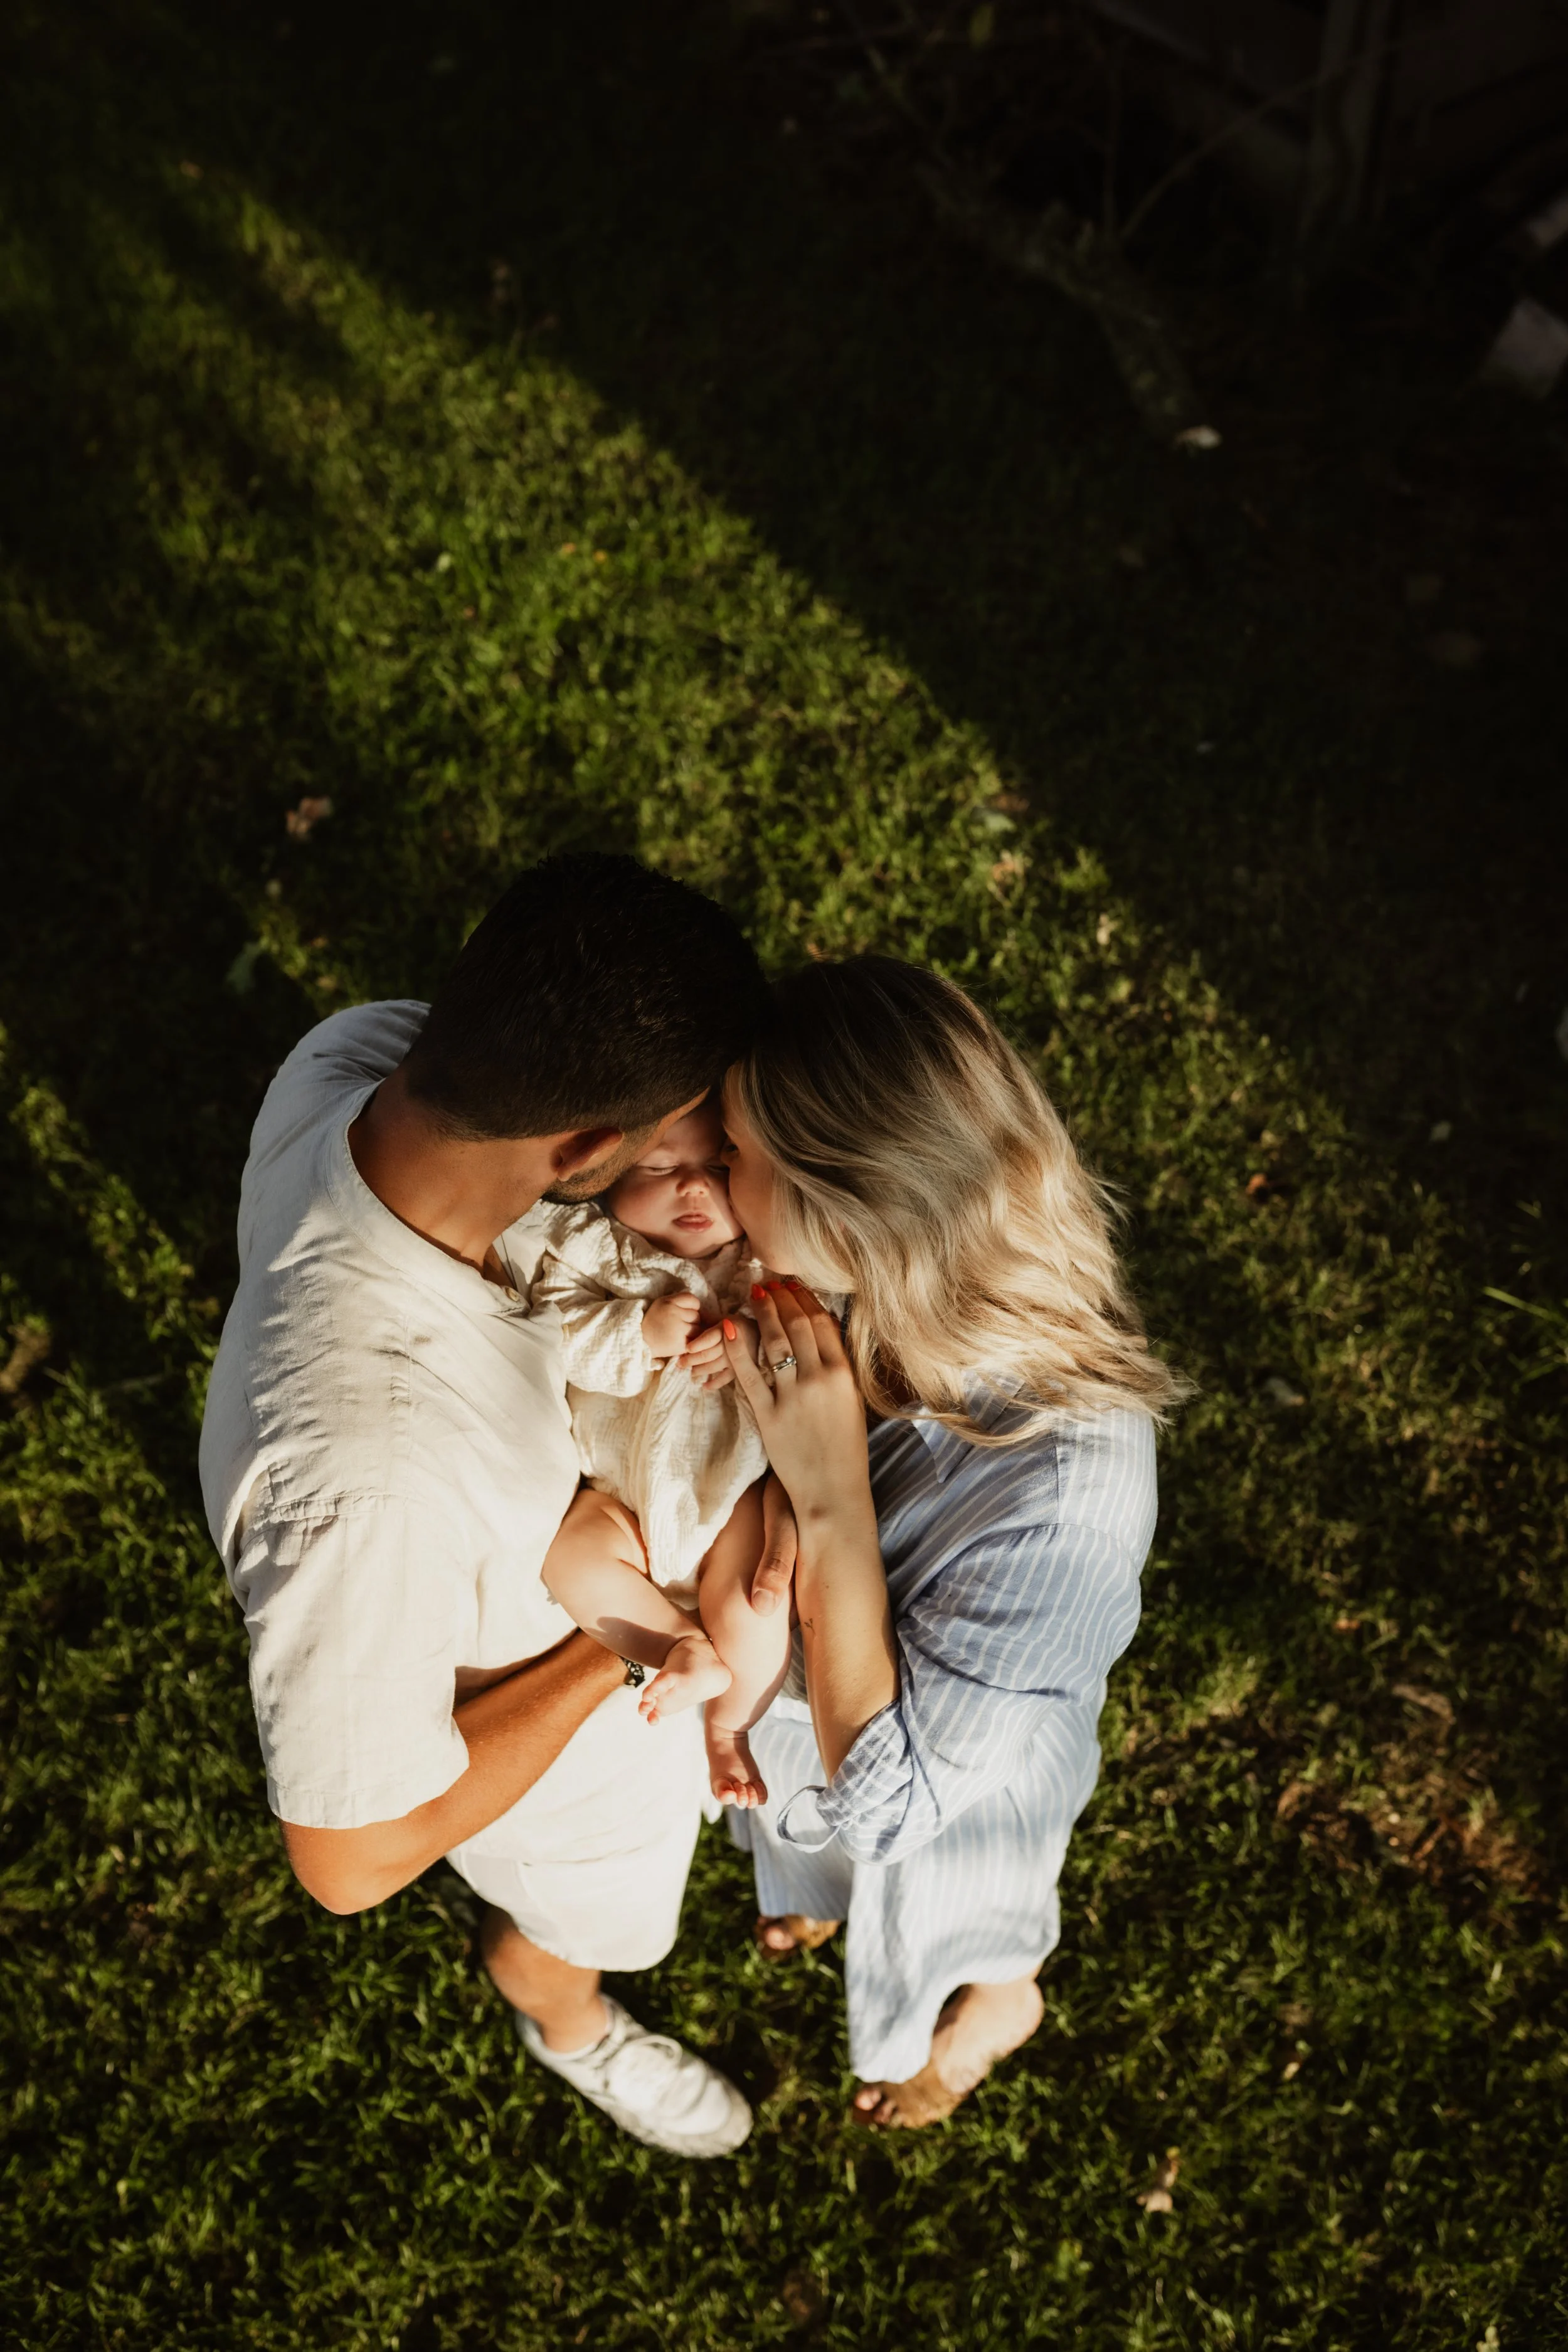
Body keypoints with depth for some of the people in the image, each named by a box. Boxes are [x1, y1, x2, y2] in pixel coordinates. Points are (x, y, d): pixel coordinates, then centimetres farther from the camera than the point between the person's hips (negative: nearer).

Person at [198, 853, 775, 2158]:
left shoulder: (366, 1052, -32)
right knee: (580, 1914, 32)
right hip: (528, 1721, -5)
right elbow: (354, 1857, -35)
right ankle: (572, 2026, 68)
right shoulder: (366, 1476, -51)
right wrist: (627, 1646, -29)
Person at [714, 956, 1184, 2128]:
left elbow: (883, 1797, -36)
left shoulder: (1065, 1509, -48)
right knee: (821, 1854, 39)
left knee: (946, 1939, 33)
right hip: (814, 1686, 4)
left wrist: (829, 1499, -45)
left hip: (952, 1781, -4)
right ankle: (822, 1891, 73)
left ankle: (1002, 2010, 67)